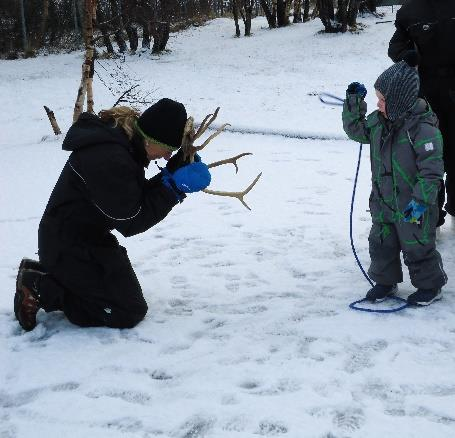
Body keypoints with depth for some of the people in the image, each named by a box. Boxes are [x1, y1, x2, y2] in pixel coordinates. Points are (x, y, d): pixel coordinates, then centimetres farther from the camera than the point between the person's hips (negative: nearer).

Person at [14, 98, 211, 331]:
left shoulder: (122, 138, 1)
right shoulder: (109, 159, -30)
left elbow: (140, 195, 7)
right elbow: (131, 222, -24)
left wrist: (174, 171, -7)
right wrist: (175, 185, -23)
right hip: (70, 248, -10)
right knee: (129, 312, -5)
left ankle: (40, 273, 18)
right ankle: (40, 288, -1)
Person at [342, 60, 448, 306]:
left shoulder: (423, 129, -24)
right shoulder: (378, 121, -1)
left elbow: (432, 170, -23)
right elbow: (356, 129, 16)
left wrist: (421, 200, -28)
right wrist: (353, 103, 3)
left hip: (412, 206, -7)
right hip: (383, 203, 7)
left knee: (417, 248, 8)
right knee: (381, 244, 16)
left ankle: (430, 286, 28)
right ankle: (385, 281, 36)